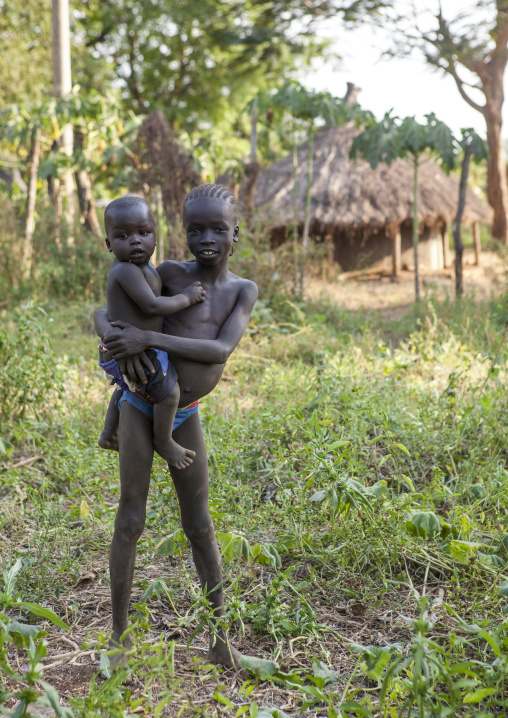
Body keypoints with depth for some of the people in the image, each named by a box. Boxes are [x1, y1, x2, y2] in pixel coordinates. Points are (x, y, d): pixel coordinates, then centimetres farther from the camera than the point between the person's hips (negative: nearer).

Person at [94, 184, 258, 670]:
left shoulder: (244, 290, 2)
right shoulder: (170, 274, -4)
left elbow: (222, 348, -14)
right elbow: (104, 312, -2)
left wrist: (148, 337, -24)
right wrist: (120, 339, -26)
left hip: (184, 415, 2)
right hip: (140, 403, -2)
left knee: (200, 526, 9)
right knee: (130, 520, 2)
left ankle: (219, 631, 22)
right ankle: (119, 636, 16)